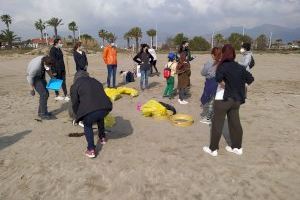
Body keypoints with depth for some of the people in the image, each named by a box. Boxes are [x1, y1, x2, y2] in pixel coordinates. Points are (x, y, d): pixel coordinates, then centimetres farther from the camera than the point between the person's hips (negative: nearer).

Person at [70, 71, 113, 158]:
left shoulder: (75, 85, 20)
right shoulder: (96, 81, 32)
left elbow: (75, 103, 18)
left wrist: (77, 115, 35)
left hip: (89, 110, -4)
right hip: (105, 107, 5)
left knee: (87, 126, 26)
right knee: (100, 118, 38)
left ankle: (91, 150, 17)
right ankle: (102, 138, 51)